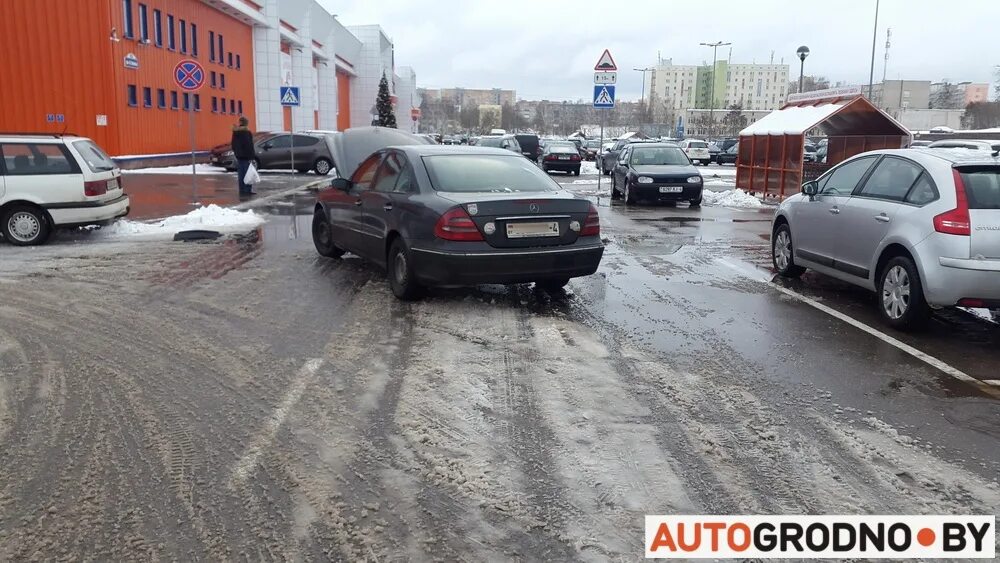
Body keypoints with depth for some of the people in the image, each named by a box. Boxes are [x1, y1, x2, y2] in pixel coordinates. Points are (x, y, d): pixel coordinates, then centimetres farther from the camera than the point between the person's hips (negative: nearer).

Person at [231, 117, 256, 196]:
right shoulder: (247, 132, -10)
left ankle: (242, 190, 8)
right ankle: (248, 190, -6)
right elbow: (250, 145, -12)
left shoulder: (235, 132, 8)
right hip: (246, 156, -6)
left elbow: (233, 145, 14)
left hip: (239, 156, 6)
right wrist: (252, 156, -9)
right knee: (247, 173, -4)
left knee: (240, 174, 7)